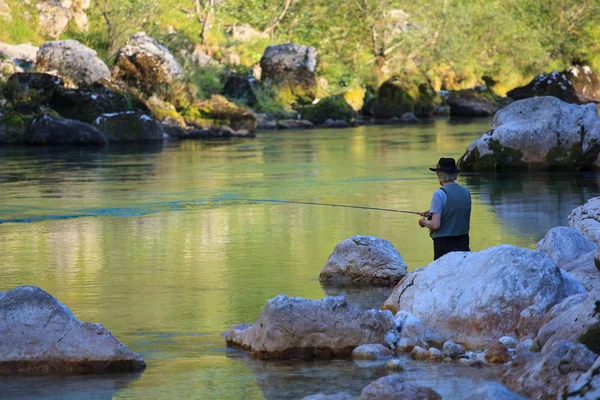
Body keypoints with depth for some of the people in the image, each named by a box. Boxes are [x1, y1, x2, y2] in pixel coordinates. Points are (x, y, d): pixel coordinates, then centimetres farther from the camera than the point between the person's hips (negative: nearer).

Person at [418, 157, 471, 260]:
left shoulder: (440, 194, -12)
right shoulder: (465, 192, 7)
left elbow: (435, 225, -16)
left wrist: (424, 222, 5)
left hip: (444, 244, -6)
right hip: (463, 243, 6)